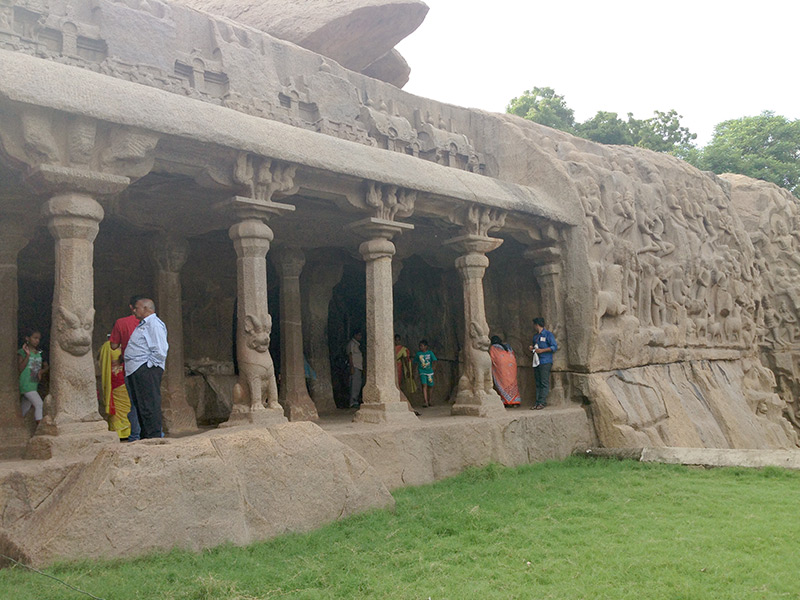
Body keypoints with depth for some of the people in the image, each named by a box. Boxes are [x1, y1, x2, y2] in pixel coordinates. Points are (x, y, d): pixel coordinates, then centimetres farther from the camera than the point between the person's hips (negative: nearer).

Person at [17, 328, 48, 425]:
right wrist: (27, 355, -19)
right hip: (26, 384, -6)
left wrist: (41, 371, -7)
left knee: (25, 409, 15)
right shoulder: (22, 352, -6)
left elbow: (46, 367, 15)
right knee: (39, 404, -16)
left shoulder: (40, 353, 9)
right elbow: (20, 369, -13)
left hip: (35, 384, 6)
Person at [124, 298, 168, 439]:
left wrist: (148, 365, -15)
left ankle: (154, 436, -8)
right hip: (135, 371, 10)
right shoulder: (143, 325, 22)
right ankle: (146, 435, 17)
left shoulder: (154, 324, -10)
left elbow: (160, 351, -19)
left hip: (146, 370, -10)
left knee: (149, 404, -10)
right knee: (140, 405, 12)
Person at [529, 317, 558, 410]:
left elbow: (555, 347, -10)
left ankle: (542, 402, -9)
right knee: (538, 383, 6)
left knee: (544, 383, -8)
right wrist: (531, 347, 8)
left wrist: (542, 350, -16)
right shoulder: (535, 336, 20)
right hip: (536, 362, 8)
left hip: (545, 362, -8)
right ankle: (537, 402, 6)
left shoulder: (548, 334, -4)